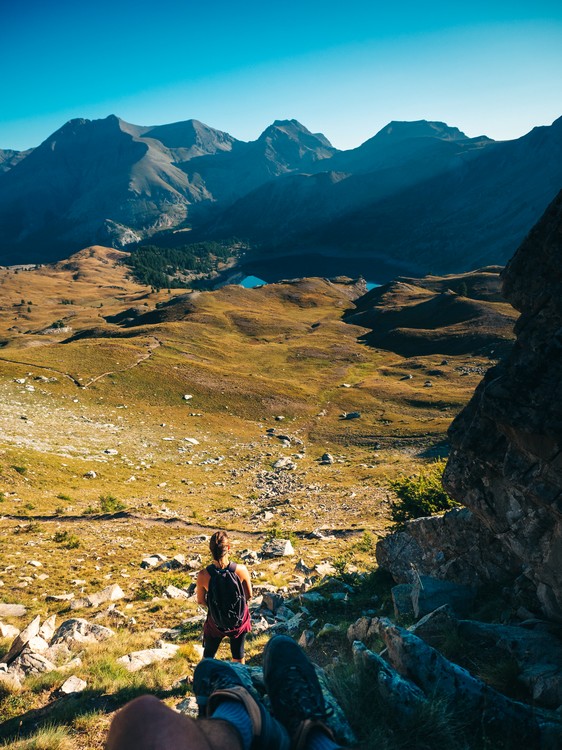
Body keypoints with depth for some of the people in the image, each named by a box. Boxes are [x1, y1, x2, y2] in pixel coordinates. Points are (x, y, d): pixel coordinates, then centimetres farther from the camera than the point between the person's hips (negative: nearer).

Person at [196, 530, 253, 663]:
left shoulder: (203, 575, -27)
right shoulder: (241, 570, -27)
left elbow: (200, 601, -9)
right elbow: (249, 596, -10)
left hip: (215, 622, 0)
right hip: (240, 620, 1)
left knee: (208, 655, 26)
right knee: (238, 656, 26)